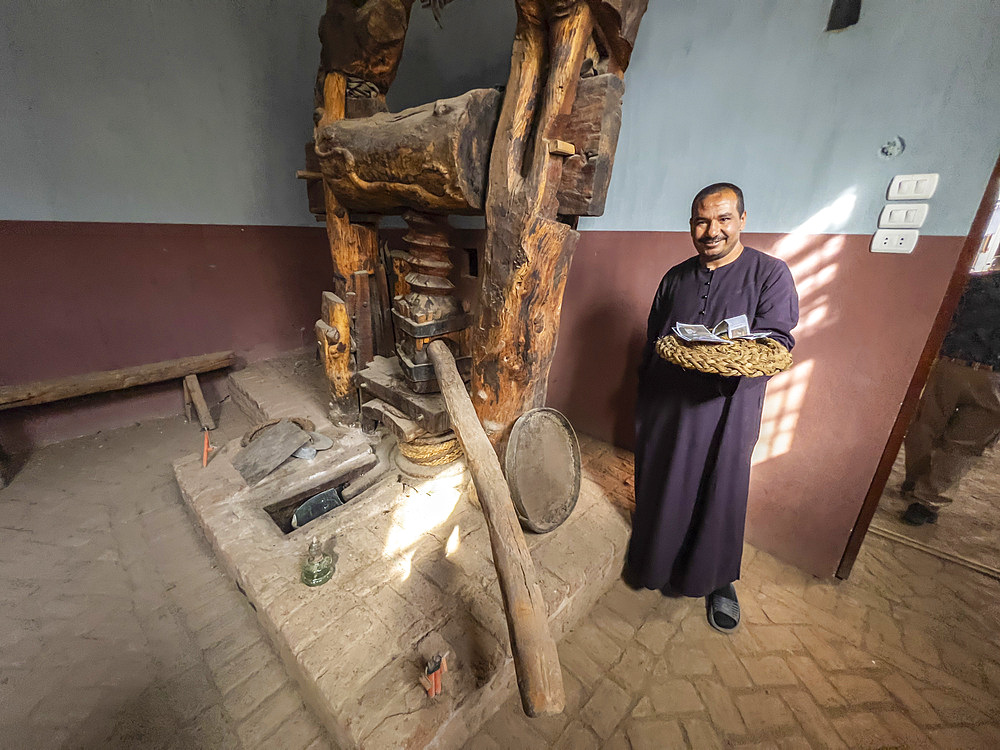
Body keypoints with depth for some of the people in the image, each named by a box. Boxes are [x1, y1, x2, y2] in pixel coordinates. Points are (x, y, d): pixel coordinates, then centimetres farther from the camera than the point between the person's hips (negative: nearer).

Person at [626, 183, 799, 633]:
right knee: (661, 491, 14)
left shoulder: (770, 273, -2)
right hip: (666, 406, 4)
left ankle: (718, 582, 35)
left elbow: (776, 342, -11)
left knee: (720, 496, 10)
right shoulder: (676, 277, 10)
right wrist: (643, 403, 13)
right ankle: (657, 565, 38)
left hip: (725, 411, -3)